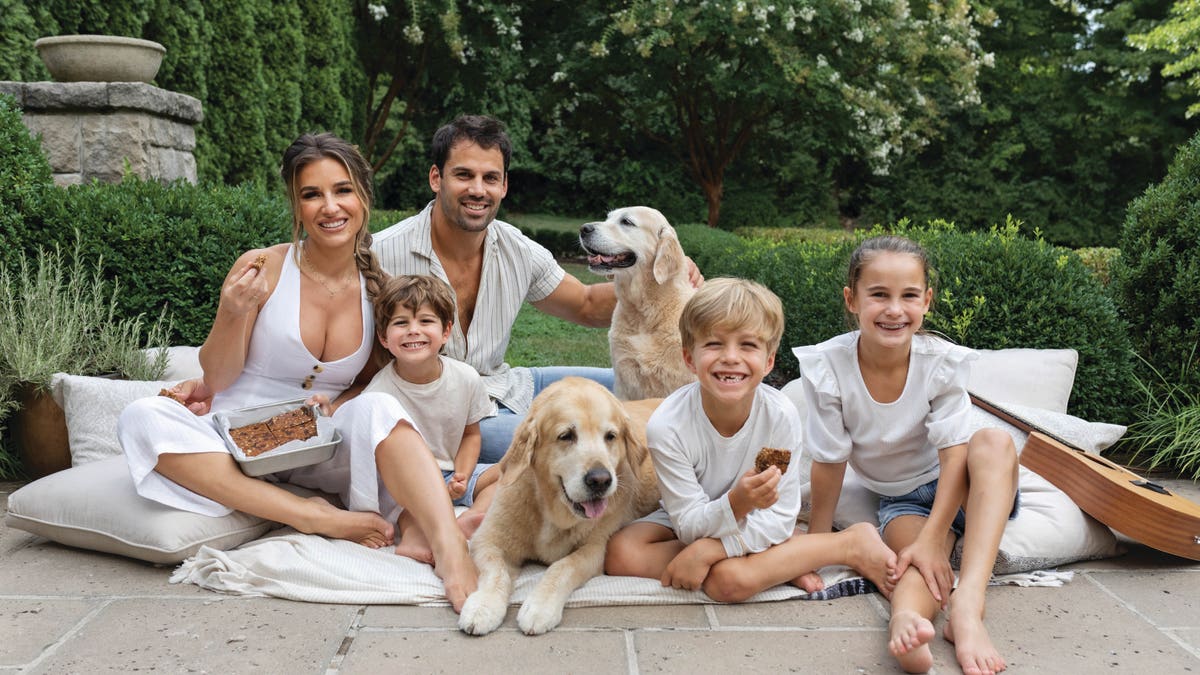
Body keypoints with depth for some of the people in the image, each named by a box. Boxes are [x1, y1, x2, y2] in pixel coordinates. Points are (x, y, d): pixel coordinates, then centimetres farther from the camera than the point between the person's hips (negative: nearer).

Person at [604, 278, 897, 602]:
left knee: (731, 578, -33)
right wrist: (737, 503, -44)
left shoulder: (781, 415, -24)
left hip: (755, 526, -2)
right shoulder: (666, 426, -27)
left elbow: (780, 518, -20)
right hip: (695, 521, 3)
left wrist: (706, 550, -31)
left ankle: (852, 543, -14)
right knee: (619, 554, -24)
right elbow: (690, 525, -22)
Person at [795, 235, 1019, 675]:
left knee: (994, 442, -32)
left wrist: (931, 537, -30)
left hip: (955, 487, 1)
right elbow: (830, 462, -12)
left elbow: (955, 453, -21)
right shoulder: (827, 367, -20)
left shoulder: (942, 362, -18)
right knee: (922, 558, -34)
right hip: (900, 497, -1)